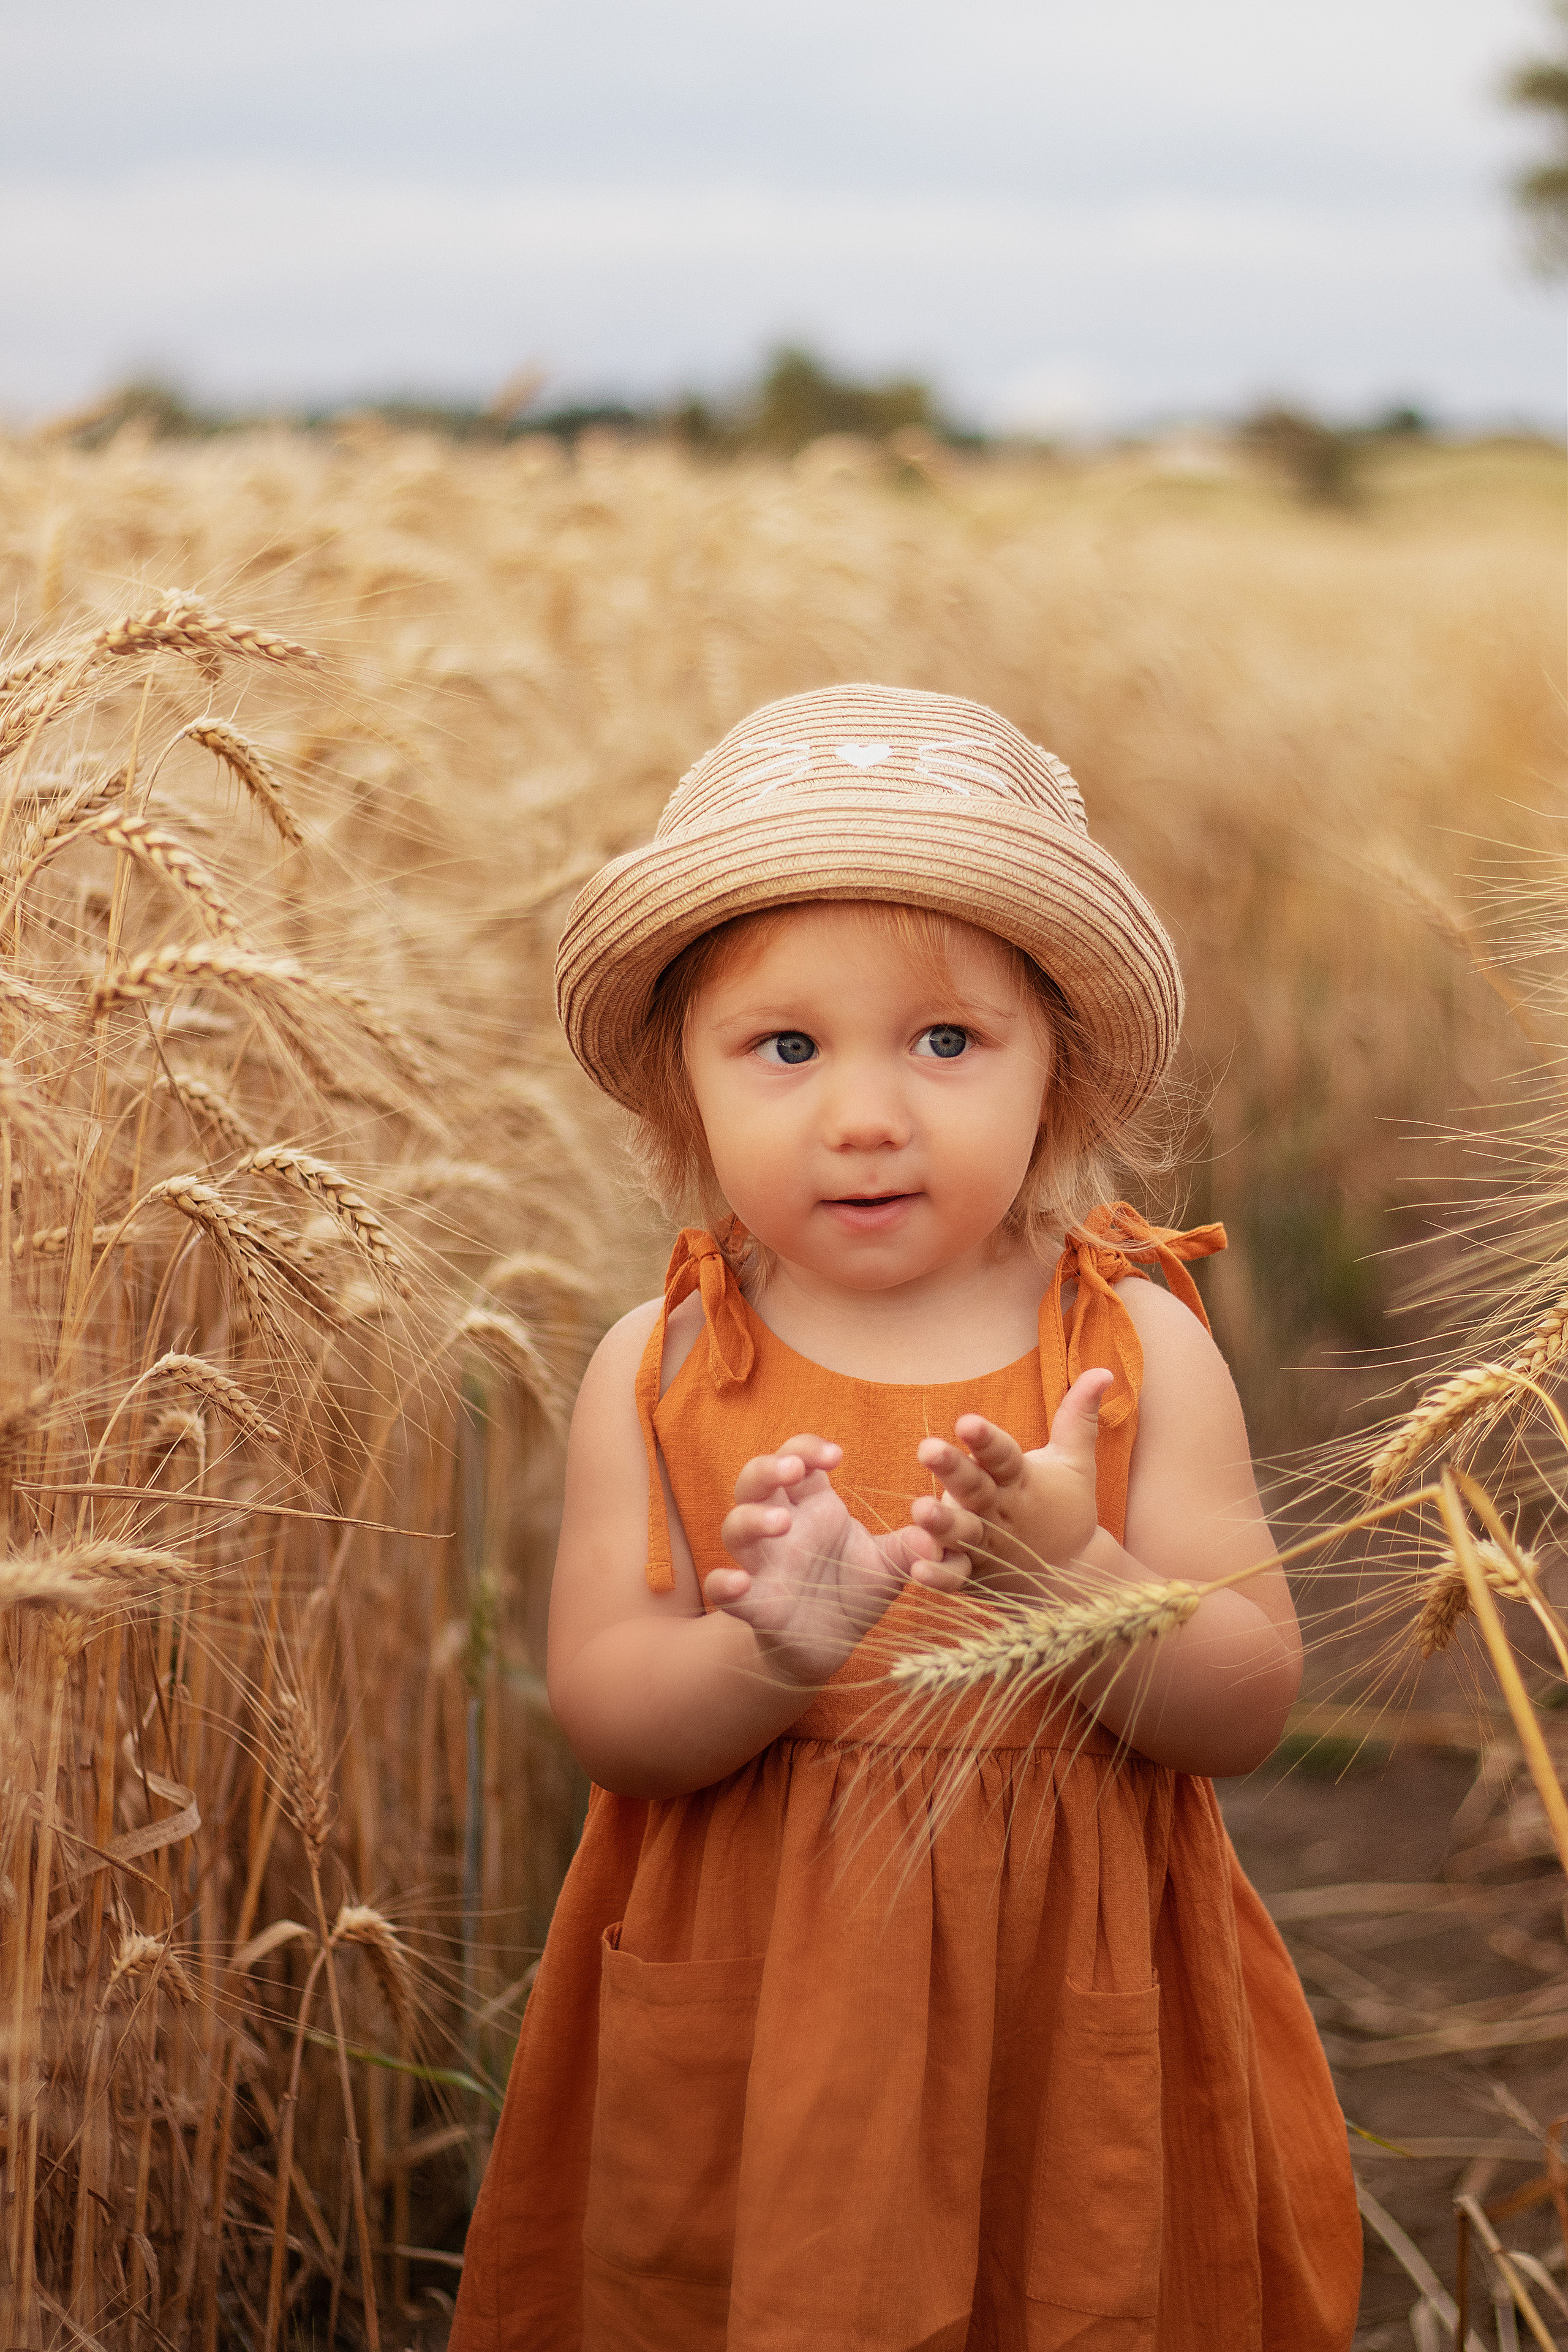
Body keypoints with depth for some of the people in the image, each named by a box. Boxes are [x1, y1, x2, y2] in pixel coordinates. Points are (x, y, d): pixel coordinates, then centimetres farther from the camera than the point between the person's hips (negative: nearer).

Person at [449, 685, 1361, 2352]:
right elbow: (599, 1713, -10)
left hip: (1075, 2027, 0)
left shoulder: (1137, 1347, -5)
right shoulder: (663, 1369, -5)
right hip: (746, 2025, 0)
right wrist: (774, 1653, -29)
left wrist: (1081, 1583, -27)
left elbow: (1250, 1706, -9)